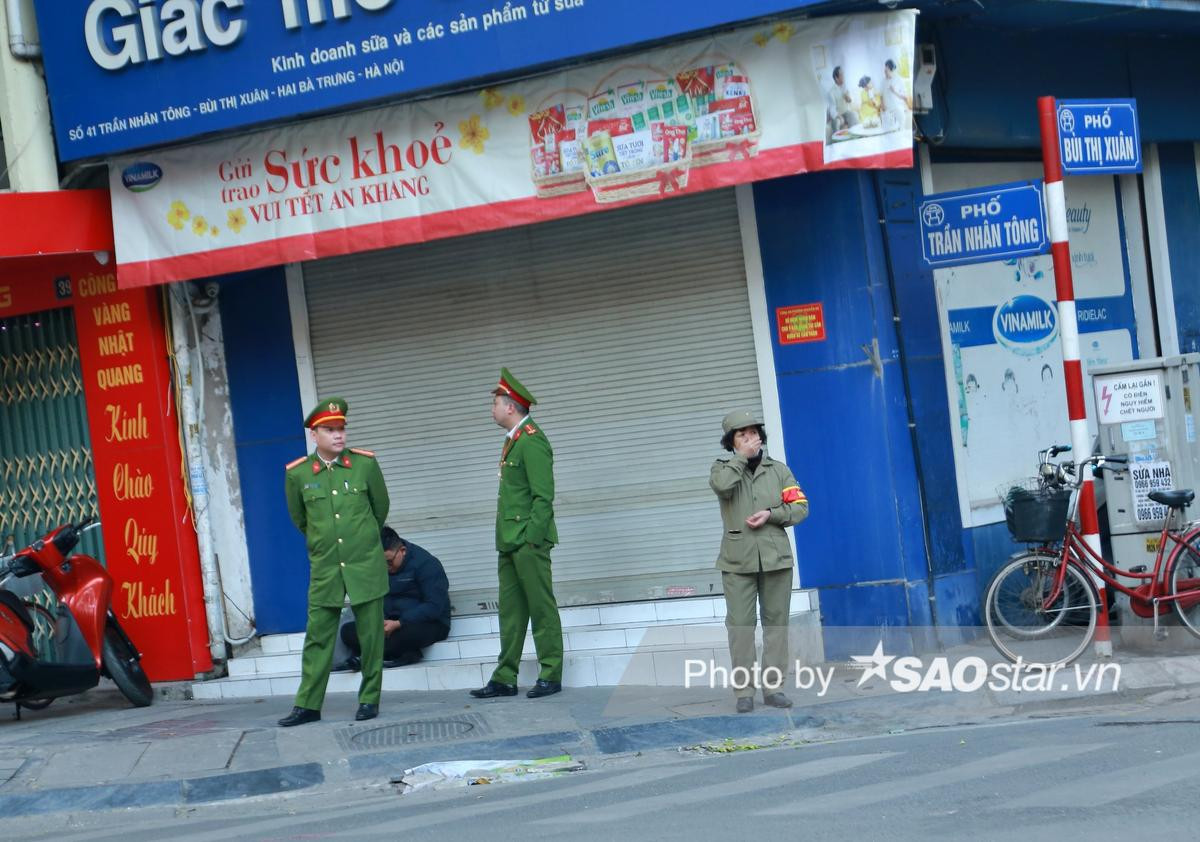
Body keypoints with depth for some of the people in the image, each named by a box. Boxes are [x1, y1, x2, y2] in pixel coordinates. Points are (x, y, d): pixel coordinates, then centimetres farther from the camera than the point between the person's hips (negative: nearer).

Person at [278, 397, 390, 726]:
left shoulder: (365, 464, -3)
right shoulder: (297, 474, -3)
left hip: (366, 565, 0)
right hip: (325, 569, 0)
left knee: (371, 636, 4)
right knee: (318, 637, 2)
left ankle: (370, 699, 14)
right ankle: (308, 705, 7)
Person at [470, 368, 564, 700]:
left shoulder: (532, 441, -13)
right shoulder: (513, 439, 17)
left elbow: (543, 496, -16)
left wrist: (531, 538, -19)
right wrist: (508, 539, 15)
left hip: (528, 540, -10)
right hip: (509, 542, 10)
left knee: (541, 607, -3)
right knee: (510, 610, 10)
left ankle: (551, 676, 3)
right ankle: (505, 679, 13)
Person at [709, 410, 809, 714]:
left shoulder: (778, 469, 9)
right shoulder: (724, 467, 6)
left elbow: (800, 507, 5)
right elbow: (721, 485, -19)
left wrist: (770, 514, -10)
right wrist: (743, 456, -10)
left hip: (776, 557, 2)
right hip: (738, 560, -2)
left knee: (776, 621, 2)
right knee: (740, 625, -5)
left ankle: (772, 687, 8)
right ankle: (744, 691, -2)